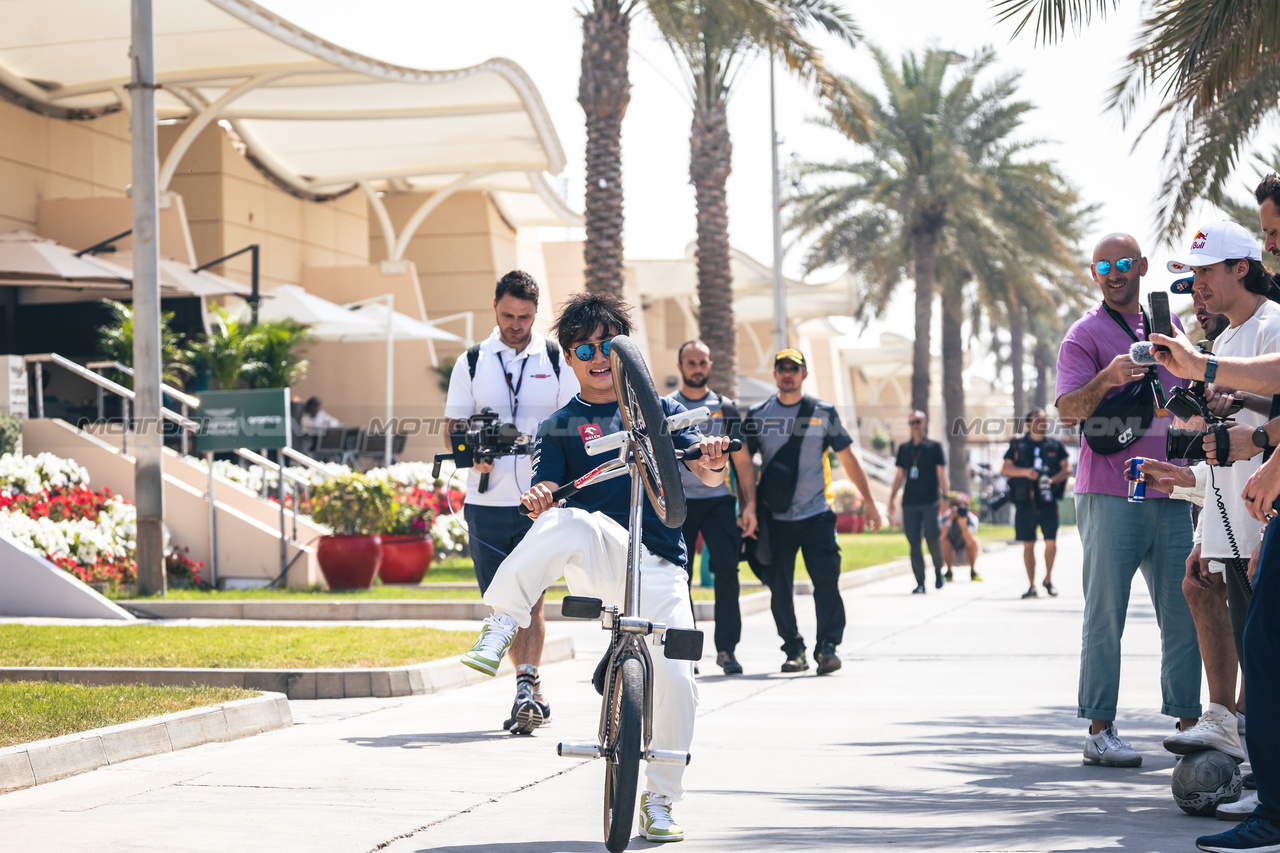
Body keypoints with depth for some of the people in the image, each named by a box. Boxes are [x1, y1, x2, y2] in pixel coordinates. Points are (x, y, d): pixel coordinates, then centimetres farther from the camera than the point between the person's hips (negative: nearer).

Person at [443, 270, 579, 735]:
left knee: (529, 597, -13)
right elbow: (455, 424, 10)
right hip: (487, 501, 2)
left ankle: (526, 688, -17)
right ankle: (534, 694, 18)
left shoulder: (557, 361, 6)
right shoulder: (471, 362, 10)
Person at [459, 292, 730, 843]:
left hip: (659, 565, 2)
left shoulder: (659, 409, 15)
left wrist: (714, 460, -19)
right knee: (567, 522, -37)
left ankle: (660, 800, 9)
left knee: (676, 681, -11)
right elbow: (547, 493, -2)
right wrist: (539, 499, -26)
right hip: (599, 557, -1)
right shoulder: (561, 426, 13)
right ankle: (499, 628, -36)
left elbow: (707, 474, 5)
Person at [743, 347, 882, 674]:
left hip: (817, 514, -1)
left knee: (826, 580, -11)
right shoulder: (757, 415, 7)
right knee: (779, 586, 1)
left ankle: (827, 647, -9)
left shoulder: (823, 413, 6)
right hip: (775, 517, 1)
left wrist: (869, 501, 7)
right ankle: (793, 650, 11)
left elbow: (848, 459, 10)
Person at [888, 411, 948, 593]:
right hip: (909, 502, 3)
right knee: (914, 543, -1)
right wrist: (892, 498, 11)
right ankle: (920, 583, 2)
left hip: (930, 502, -3)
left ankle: (938, 571, 14)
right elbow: (899, 475, 17)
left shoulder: (934, 447, 5)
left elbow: (941, 474, 2)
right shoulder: (904, 449, 14)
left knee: (932, 538, -12)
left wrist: (944, 497, -6)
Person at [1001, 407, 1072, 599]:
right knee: (1028, 545, 1)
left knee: (1051, 542, -7)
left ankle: (1048, 578, 15)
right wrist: (1025, 472, -15)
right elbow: (1005, 468, 2)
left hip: (1048, 501, 0)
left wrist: (1052, 480, -14)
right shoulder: (1018, 444, 8)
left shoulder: (1055, 445, 9)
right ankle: (1031, 586, 9)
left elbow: (1067, 468, 3)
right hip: (1024, 502, 0)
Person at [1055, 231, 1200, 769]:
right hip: (1110, 494, -5)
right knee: (1106, 614, -4)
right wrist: (1106, 380, -30)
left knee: (1184, 613, 5)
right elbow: (1068, 410, -12)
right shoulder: (1086, 335, 0)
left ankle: (1188, 722, 12)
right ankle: (1099, 730, -1)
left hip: (1170, 492, 5)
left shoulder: (1168, 325, 18)